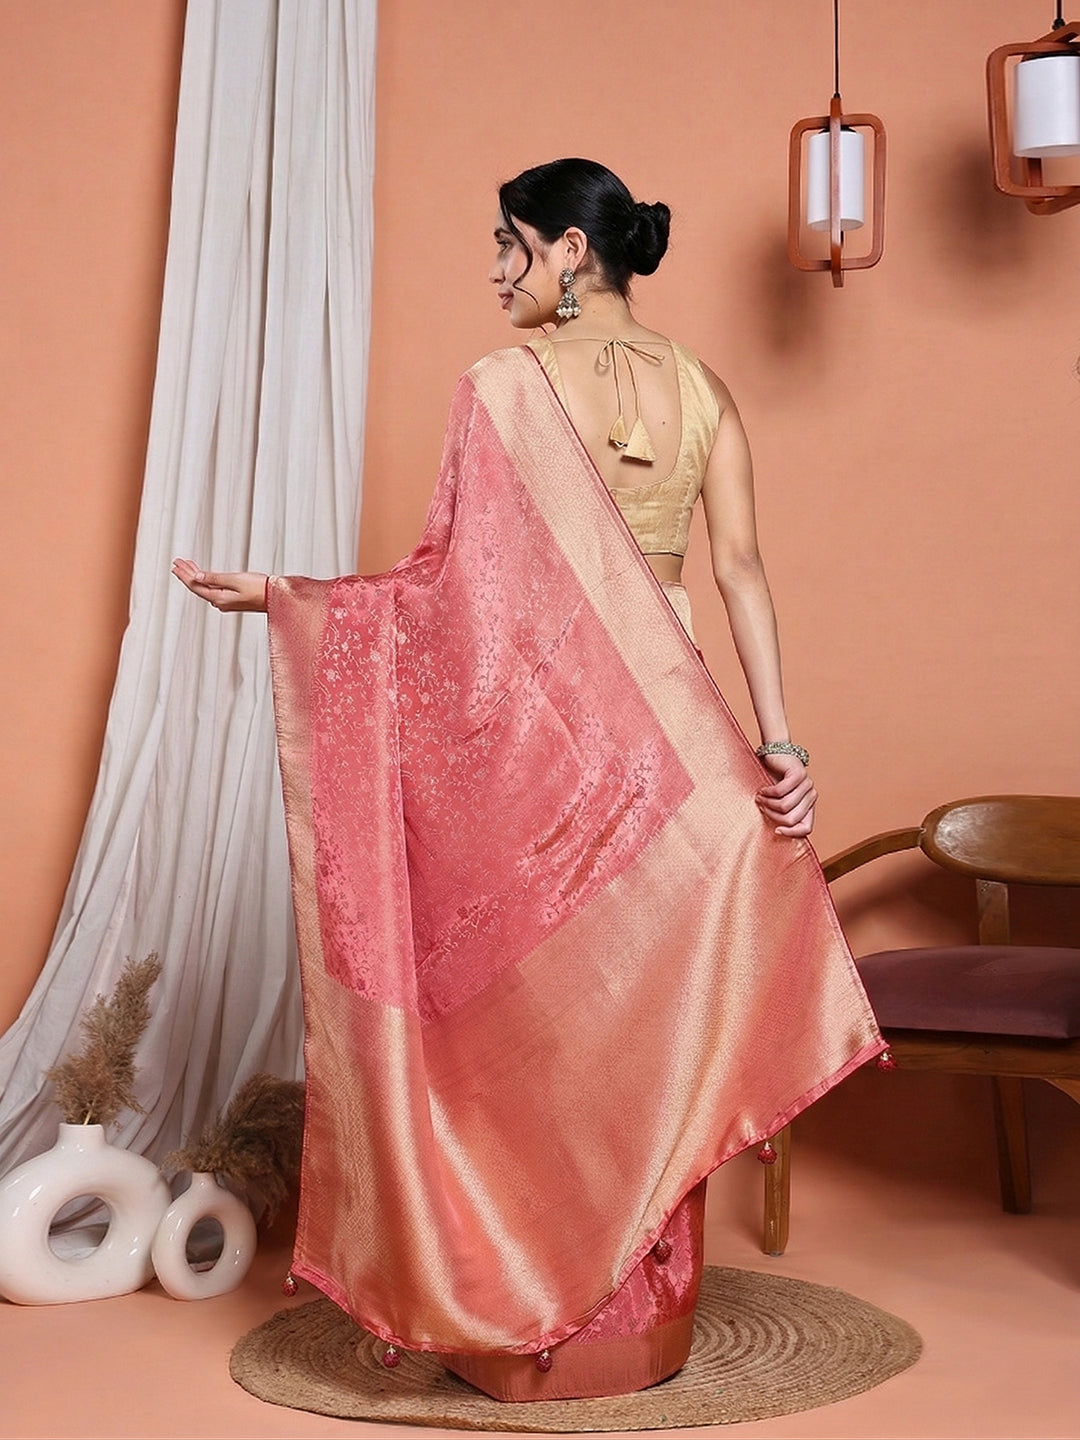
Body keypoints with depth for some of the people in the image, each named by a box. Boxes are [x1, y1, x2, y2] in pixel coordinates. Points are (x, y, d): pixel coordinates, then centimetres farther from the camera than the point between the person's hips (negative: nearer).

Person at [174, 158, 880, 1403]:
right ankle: (642, 1325, 26)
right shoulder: (701, 390, 7)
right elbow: (740, 568, -1)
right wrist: (778, 740, -4)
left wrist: (280, 594, -3)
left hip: (531, 731, -5)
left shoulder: (509, 383, -8)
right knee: (645, 1014, 13)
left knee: (528, 1011, 7)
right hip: (661, 731, 5)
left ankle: (527, 1322, 19)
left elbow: (462, 576, -11)